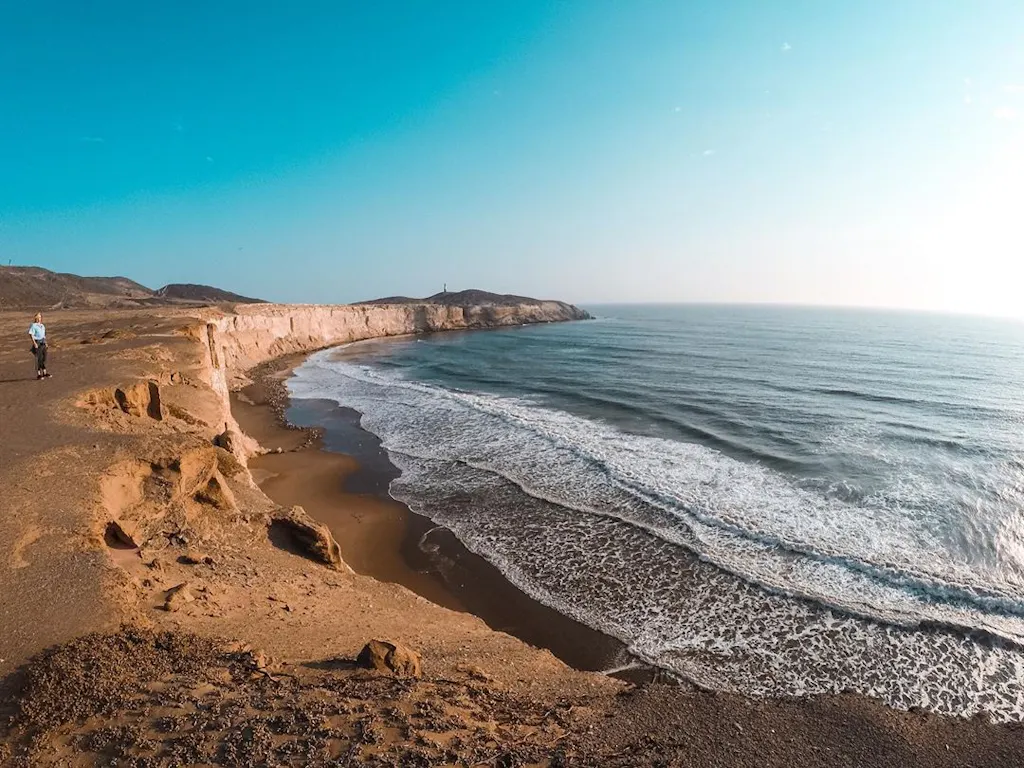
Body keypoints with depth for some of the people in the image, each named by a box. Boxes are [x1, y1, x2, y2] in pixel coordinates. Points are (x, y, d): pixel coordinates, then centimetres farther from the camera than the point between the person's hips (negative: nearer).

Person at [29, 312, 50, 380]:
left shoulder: (42, 326, 14)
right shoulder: (33, 325, -9)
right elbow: (31, 335, -14)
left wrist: (45, 343, 16)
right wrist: (34, 343, -21)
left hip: (43, 343, 7)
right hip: (37, 343, -7)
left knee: (44, 358, 8)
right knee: (39, 359, -5)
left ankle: (44, 373, 14)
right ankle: (38, 374, 0)